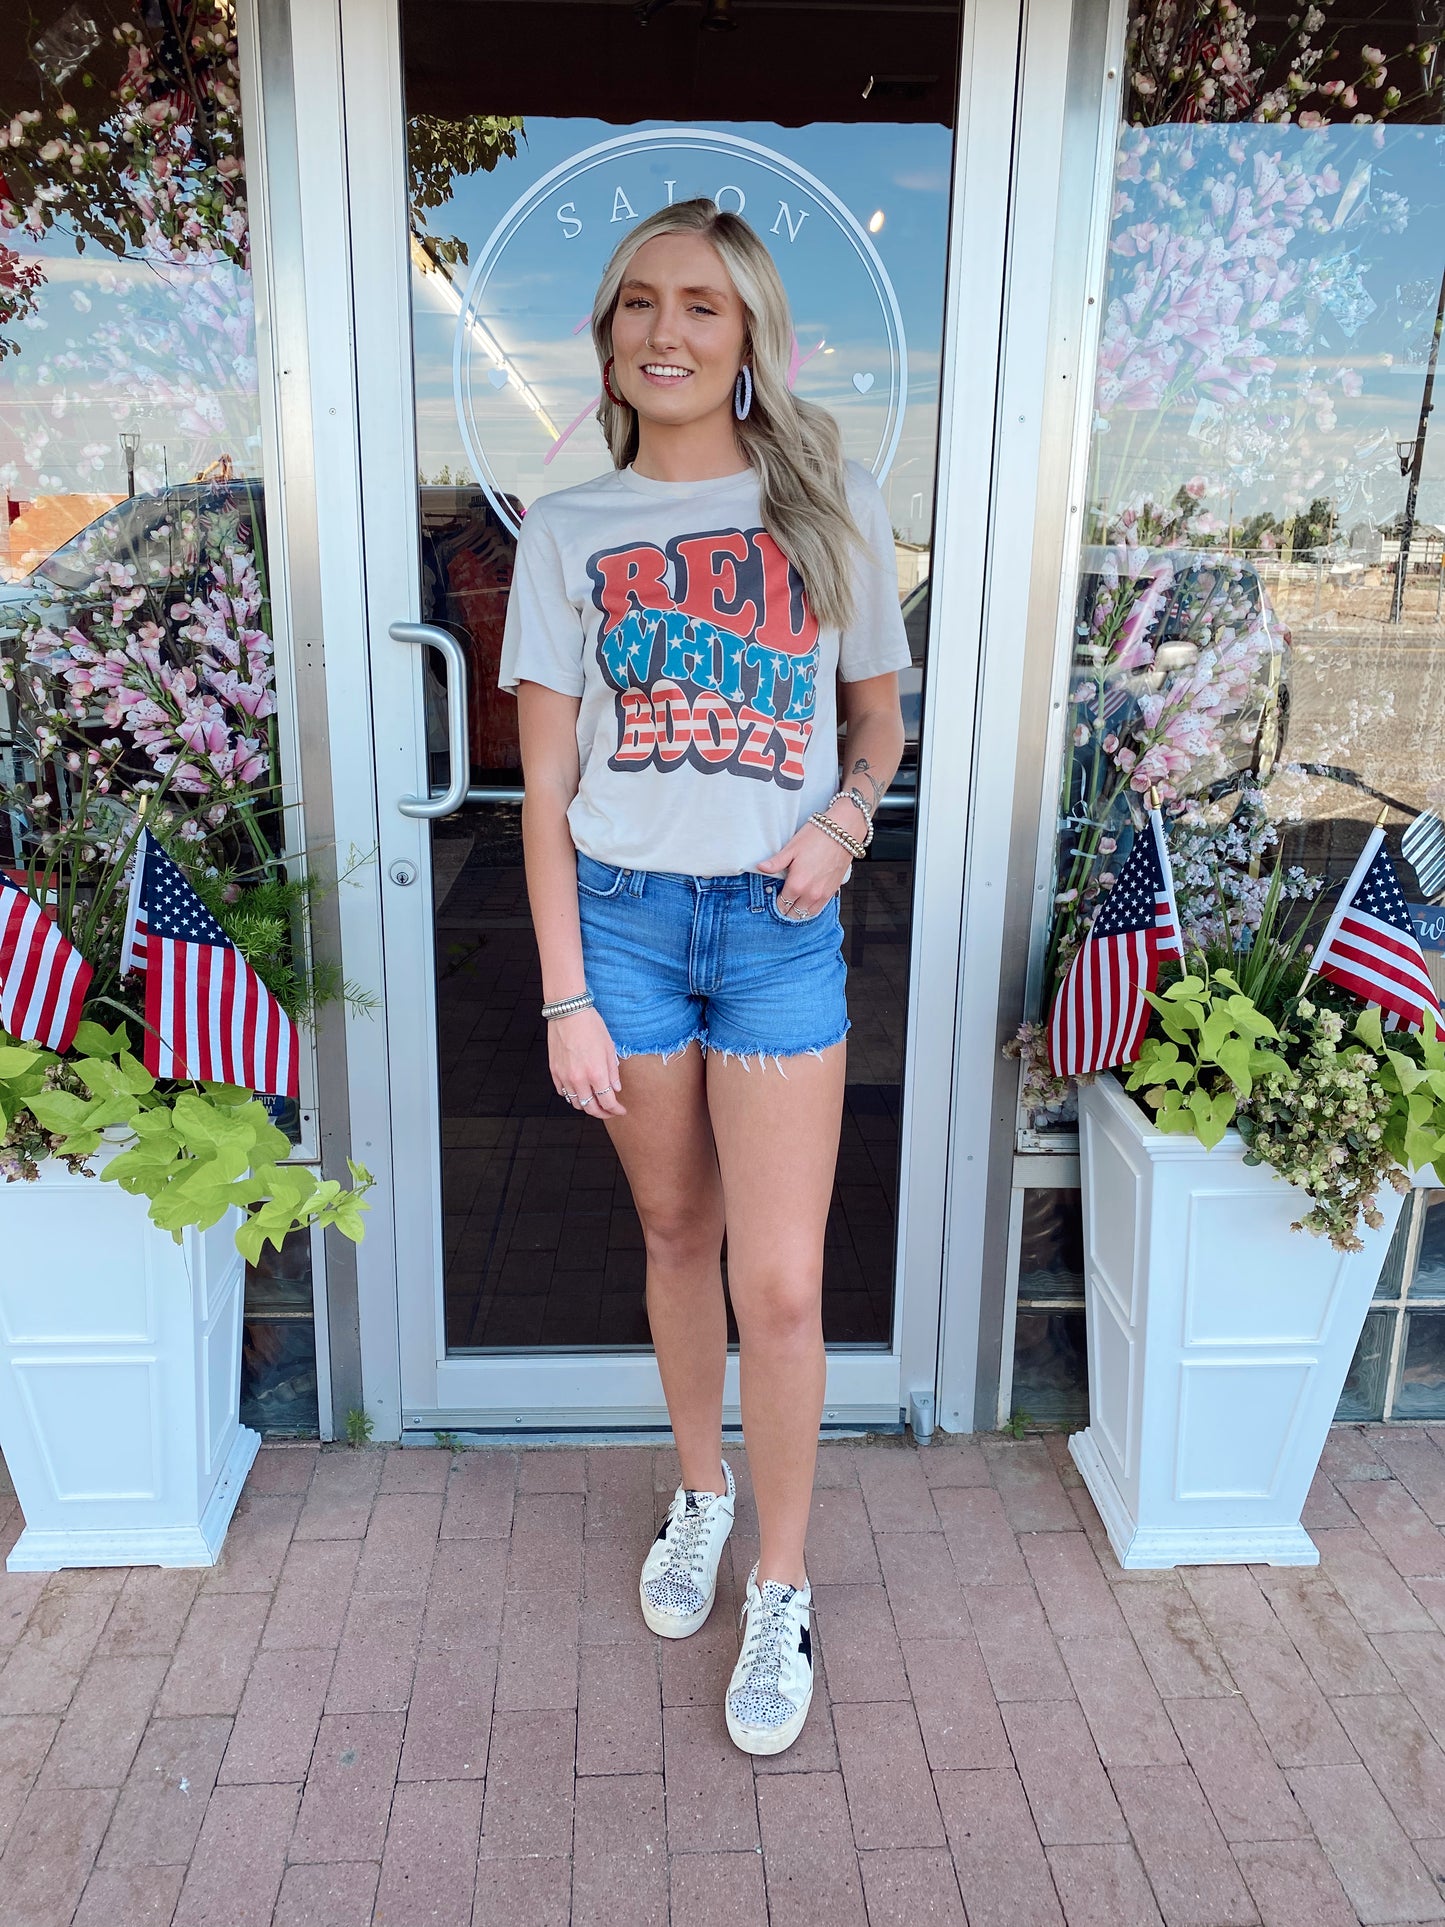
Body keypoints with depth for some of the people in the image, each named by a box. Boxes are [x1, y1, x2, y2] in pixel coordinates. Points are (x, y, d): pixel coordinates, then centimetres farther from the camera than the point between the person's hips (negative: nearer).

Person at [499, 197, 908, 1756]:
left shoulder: (831, 506, 3)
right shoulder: (569, 532, 3)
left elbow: (880, 719, 12)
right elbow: (546, 783, 0)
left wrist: (842, 819, -10)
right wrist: (566, 998, -5)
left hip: (778, 926, -1)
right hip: (622, 914, 1)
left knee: (782, 1286, -1)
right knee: (676, 1236, 15)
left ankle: (780, 1589, 22)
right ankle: (701, 1492, 40)